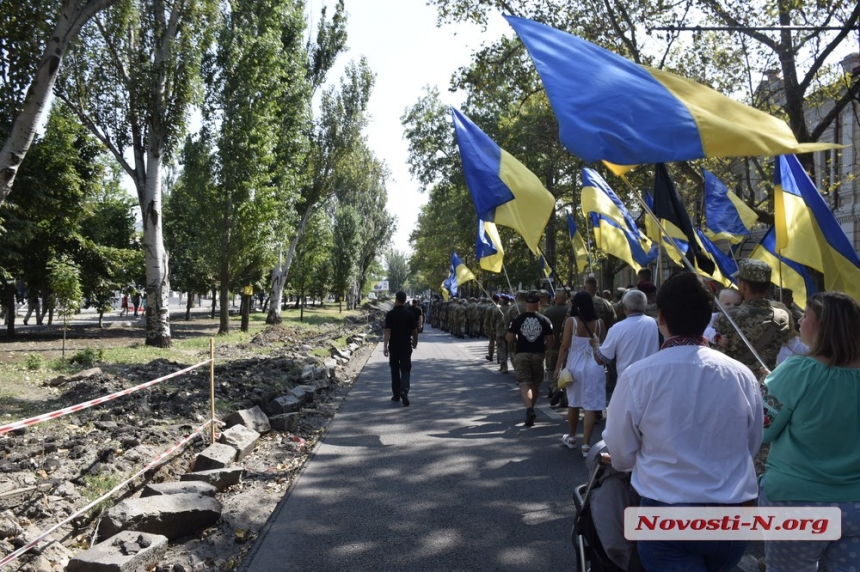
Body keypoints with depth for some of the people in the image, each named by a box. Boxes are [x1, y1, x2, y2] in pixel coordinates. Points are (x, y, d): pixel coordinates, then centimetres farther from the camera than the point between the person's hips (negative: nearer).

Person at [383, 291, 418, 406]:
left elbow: (387, 331, -13)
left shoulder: (390, 314, -7)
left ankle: (396, 394, 19)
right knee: (406, 369, 2)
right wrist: (415, 342, 19)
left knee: (395, 370, 12)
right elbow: (414, 331, 2)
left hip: (393, 346, 0)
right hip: (406, 346, 0)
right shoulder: (410, 313, -3)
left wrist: (385, 346, -14)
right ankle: (404, 390, -21)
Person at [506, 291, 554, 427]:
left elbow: (509, 339, -5)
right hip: (538, 355, 2)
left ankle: (529, 409, -24)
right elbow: (550, 341, -2)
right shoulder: (544, 320, -2)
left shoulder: (517, 319, -5)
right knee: (535, 384, 18)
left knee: (524, 383, -3)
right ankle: (530, 409, 30)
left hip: (522, 355, -1)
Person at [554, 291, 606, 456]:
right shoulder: (599, 323, -1)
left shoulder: (571, 321, -7)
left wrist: (558, 366, -2)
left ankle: (571, 438, 32)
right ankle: (586, 444, 0)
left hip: (575, 366, 0)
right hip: (594, 366, 0)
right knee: (591, 406, 1)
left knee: (573, 403, 17)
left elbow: (565, 346, -8)